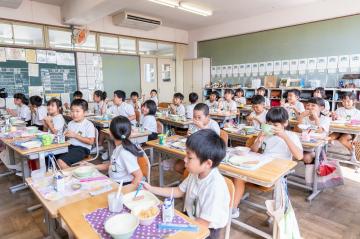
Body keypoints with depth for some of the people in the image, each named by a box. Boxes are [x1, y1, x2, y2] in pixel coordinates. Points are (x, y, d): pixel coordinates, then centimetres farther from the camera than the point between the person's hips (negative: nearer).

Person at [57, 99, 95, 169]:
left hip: (82, 148, -7)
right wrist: (66, 135, -4)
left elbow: (91, 141, -14)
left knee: (61, 161, -26)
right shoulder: (70, 123, 13)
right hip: (70, 146, 7)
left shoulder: (89, 125, -9)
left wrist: (75, 135, -16)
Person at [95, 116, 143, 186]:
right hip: (113, 182, 8)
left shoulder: (125, 152, -25)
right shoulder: (119, 147, 0)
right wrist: (93, 167, 12)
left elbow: (139, 176, -24)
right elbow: (112, 164, 17)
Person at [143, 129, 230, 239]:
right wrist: (151, 189, 3)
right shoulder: (195, 173, -9)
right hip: (190, 217, 6)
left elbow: (203, 223, -25)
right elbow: (179, 191, 7)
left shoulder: (215, 187, -32)